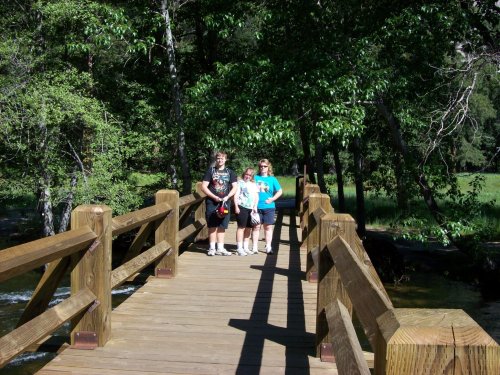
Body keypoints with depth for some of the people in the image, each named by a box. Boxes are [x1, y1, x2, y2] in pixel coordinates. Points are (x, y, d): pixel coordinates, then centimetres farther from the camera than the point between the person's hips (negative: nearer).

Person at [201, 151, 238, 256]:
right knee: (212, 226, -1)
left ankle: (220, 248, 10)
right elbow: (204, 186, -3)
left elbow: (235, 187, 6)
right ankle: (212, 248, 6)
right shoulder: (210, 171, 3)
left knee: (222, 226, 4)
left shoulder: (230, 172, 10)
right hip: (212, 202, -2)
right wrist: (215, 197, -11)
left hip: (225, 203, 2)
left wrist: (227, 197, -10)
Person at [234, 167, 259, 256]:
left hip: (251, 208, 6)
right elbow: (236, 195, -3)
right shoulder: (240, 182, 3)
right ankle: (239, 248, -3)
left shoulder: (254, 184, 18)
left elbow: (256, 196, 14)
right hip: (242, 207, -5)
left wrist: (255, 206, 1)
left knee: (249, 228, 8)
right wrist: (236, 206, -12)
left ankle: (245, 248, 16)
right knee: (241, 227, -5)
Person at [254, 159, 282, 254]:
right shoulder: (255, 178, 7)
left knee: (268, 227, 2)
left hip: (268, 206, 0)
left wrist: (273, 199, -4)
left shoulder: (272, 179, 6)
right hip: (257, 207, 0)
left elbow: (280, 191, 9)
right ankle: (254, 247, 10)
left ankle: (268, 247, 8)